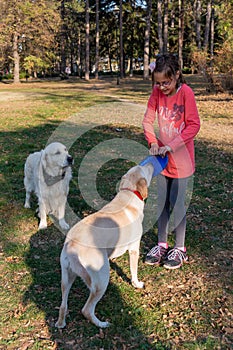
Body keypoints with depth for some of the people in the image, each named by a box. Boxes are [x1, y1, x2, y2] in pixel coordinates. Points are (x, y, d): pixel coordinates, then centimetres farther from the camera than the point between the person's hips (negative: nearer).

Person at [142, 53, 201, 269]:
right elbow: (148, 120, 1)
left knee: (176, 202, 1)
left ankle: (179, 249, 18)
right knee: (161, 201, 11)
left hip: (181, 156, -5)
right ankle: (162, 245, 26)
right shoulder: (157, 93, 0)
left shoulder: (185, 92, -15)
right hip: (162, 155, 5)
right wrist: (153, 142, -15)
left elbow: (194, 125, -17)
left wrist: (171, 146, -23)